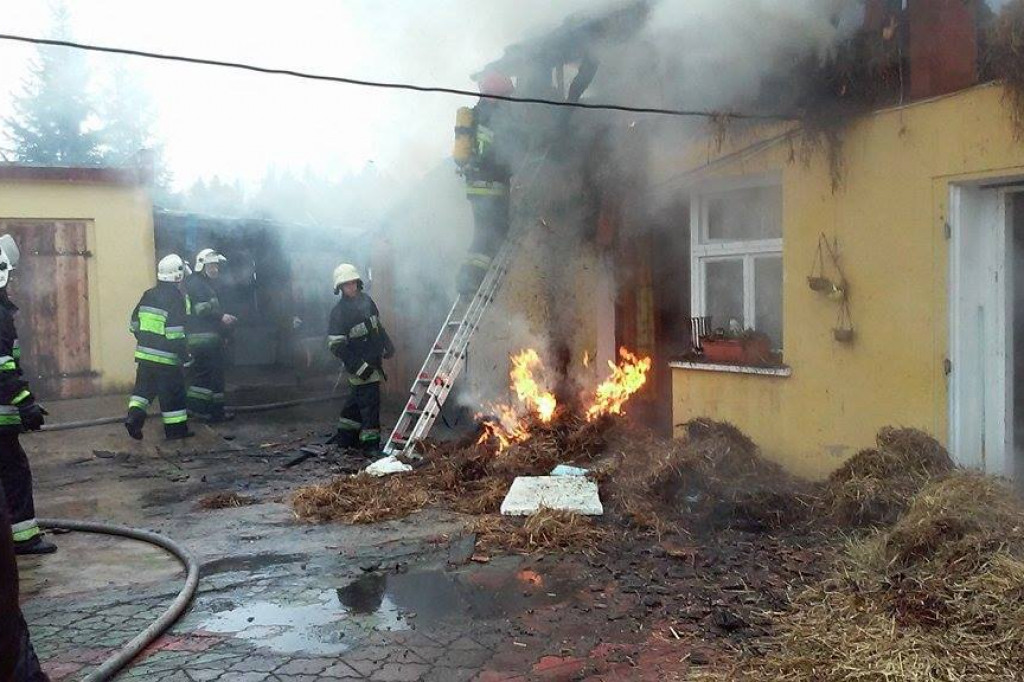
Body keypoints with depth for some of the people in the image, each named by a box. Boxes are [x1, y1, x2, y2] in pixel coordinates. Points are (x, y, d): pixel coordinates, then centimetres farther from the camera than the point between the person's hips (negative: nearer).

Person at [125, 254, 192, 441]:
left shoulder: (149, 295, 8)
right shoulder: (175, 298, -15)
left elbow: (135, 323, 15)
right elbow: (175, 333, -19)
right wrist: (185, 356, -14)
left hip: (144, 354, 7)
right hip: (165, 357, -7)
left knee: (144, 388, 18)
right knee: (172, 393, 4)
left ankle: (134, 415, 1)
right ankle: (176, 429, 11)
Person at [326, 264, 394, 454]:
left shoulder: (366, 300, 6)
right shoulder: (339, 311, -16)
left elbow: (378, 324, 22)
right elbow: (336, 345, -19)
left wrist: (388, 345, 23)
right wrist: (359, 367, -22)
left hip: (374, 359, 8)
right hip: (360, 363, -8)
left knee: (356, 399, 18)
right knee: (369, 400, -9)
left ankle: (345, 436, 31)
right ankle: (370, 443, -3)